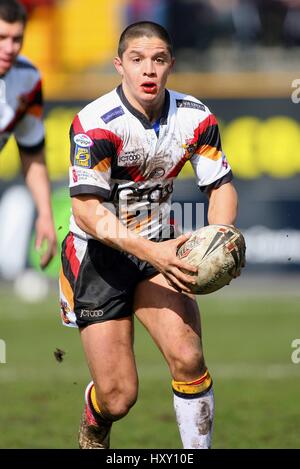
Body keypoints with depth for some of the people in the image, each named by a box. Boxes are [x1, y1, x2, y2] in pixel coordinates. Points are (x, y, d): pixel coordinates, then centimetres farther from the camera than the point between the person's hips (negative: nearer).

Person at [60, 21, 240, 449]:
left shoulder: (195, 117, -7)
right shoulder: (95, 123, -22)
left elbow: (221, 186, 1)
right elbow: (87, 210, -27)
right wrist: (149, 252, -38)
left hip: (160, 248, 4)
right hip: (98, 255, -4)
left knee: (188, 358, -20)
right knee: (118, 396, -6)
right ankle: (92, 432, 31)